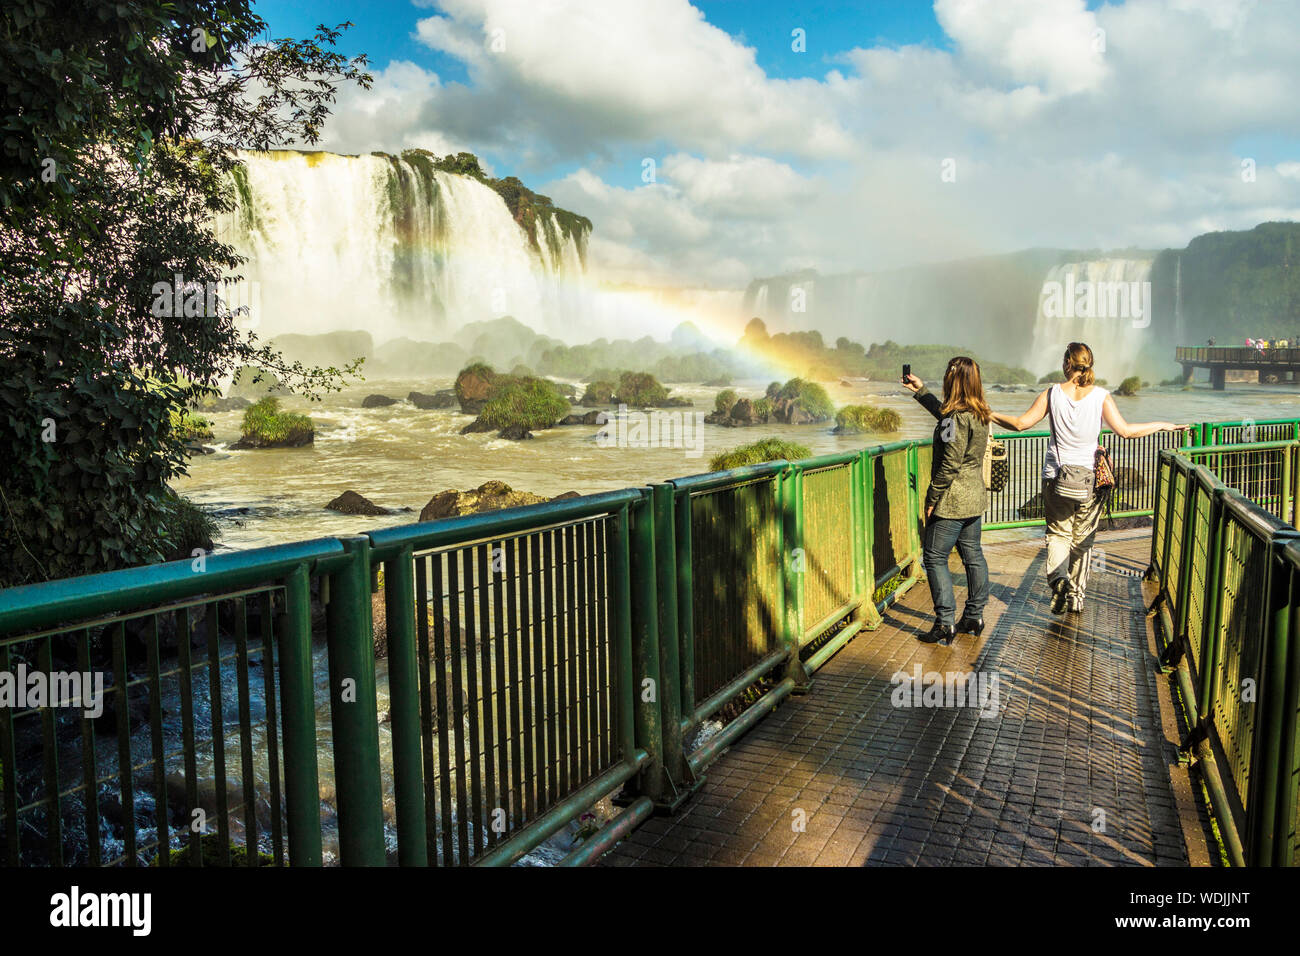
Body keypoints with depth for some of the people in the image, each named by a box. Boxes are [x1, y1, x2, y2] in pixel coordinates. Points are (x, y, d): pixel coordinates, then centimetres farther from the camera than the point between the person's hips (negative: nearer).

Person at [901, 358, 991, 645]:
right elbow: (943, 413, 30)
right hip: (974, 498, 10)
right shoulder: (980, 413, 9)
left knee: (934, 557, -2)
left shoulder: (957, 418, -21)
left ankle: (945, 624, -2)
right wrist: (920, 391, 37)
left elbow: (950, 464, -23)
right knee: (973, 555, 15)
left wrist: (932, 498, -15)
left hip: (952, 501, -10)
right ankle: (974, 616, 24)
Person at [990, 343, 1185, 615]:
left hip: (1056, 476, -1)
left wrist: (991, 415, 8)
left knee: (1058, 532, 11)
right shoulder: (1101, 396, -6)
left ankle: (1058, 577, -14)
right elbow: (1125, 431, -10)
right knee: (1083, 538, 13)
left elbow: (1021, 423, -6)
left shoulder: (1052, 394, -6)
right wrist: (1162, 425, 3)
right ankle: (1076, 595, 20)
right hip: (1089, 478, 1)